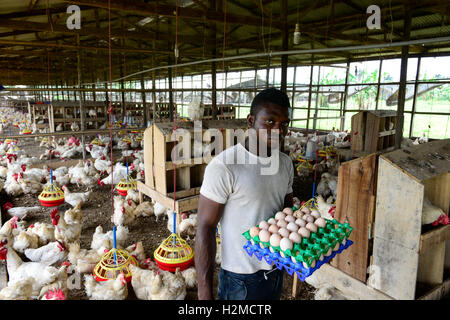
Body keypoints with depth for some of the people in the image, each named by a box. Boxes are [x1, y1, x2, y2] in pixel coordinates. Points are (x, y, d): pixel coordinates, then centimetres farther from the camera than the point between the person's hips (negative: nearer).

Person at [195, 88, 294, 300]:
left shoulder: (285, 163, 2)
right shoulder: (223, 166, -21)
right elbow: (205, 228, -19)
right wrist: (205, 293, -19)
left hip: (277, 271, 7)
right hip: (240, 279, -6)